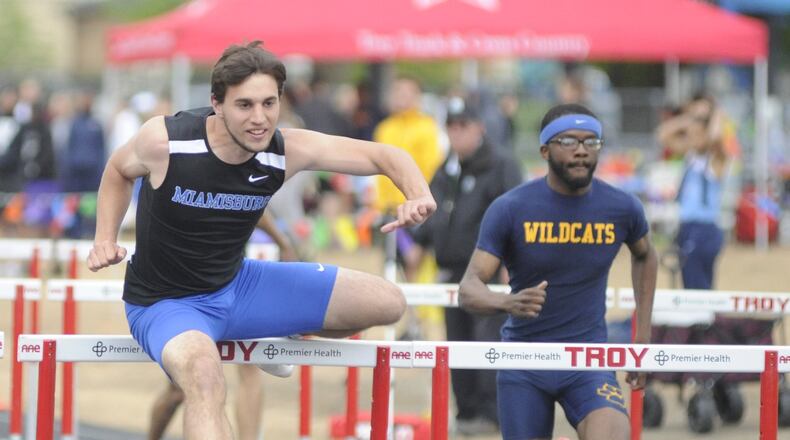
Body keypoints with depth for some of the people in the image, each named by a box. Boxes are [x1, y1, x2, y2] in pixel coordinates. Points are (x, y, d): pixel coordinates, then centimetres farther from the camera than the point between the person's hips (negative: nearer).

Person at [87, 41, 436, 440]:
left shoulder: (288, 150, -16)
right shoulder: (165, 140, -24)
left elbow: (384, 156, -8)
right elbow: (118, 171, 1)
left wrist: (419, 195, -29)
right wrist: (105, 241, -11)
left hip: (235, 284, 5)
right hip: (165, 302, -5)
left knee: (386, 303, 6)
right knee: (204, 374, -43)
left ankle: (278, 337, 30)